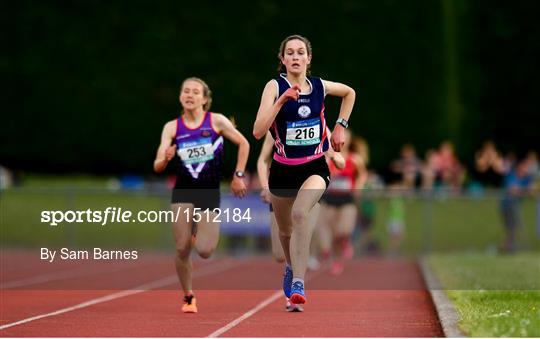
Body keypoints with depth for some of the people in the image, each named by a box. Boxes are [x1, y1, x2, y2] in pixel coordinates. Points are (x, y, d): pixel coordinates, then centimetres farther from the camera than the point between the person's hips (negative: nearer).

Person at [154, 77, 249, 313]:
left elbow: (243, 144, 5)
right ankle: (188, 297, 16)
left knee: (204, 251, -10)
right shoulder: (172, 127, -2)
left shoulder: (216, 121, -5)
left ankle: (199, 235, 28)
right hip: (183, 192, 1)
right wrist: (165, 159, -28)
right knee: (182, 250, -7)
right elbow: (157, 167, -5)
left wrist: (238, 175, 1)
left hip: (210, 193, -1)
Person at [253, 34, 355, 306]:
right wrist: (281, 100, -29)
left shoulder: (320, 86, 0)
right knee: (285, 230, 19)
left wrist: (340, 126, 14)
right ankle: (290, 266, 53)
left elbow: (349, 93, 23)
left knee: (300, 213, -30)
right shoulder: (275, 87, -9)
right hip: (283, 169, 1)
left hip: (315, 167, -1)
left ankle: (298, 282, -28)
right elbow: (258, 131, -22)